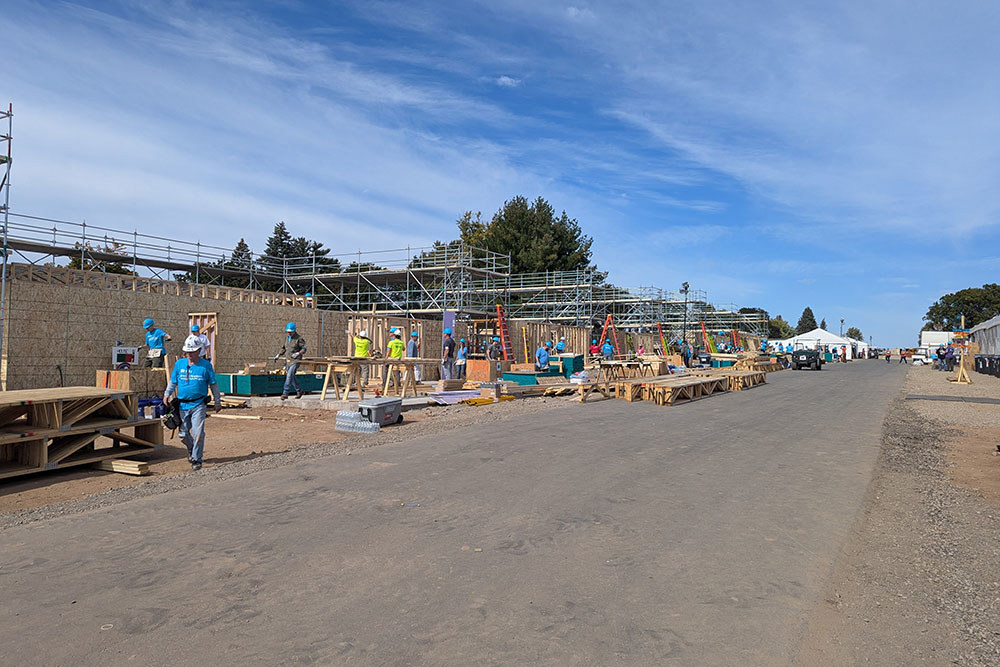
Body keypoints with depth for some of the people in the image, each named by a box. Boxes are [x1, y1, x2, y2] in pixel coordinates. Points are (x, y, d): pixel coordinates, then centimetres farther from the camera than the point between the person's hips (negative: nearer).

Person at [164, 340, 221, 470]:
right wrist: (167, 394, 1)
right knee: (183, 434, 9)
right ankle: (191, 448, 39)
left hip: (198, 405, -3)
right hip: (182, 404, 3)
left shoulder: (206, 365, -1)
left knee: (198, 434, -9)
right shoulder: (179, 364, 6)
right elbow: (173, 381, 16)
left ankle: (197, 459, 5)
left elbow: (213, 384, 6)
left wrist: (218, 402, 8)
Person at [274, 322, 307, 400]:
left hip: (295, 361, -7)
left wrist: (298, 353, -25)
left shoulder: (299, 338, -9)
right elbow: (284, 348, 22)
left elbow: (304, 349, -8)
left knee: (289, 375, -19)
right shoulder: (286, 337, 11)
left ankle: (285, 393, -18)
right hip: (287, 360, 7)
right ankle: (299, 391, 30)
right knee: (291, 377, 13)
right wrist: (278, 355, 11)